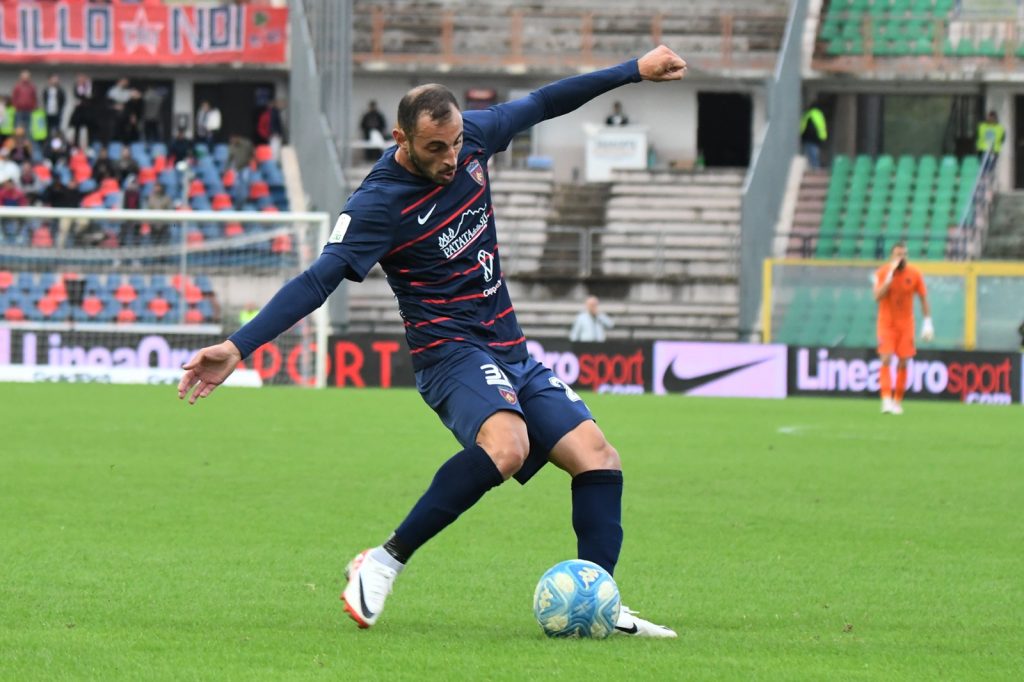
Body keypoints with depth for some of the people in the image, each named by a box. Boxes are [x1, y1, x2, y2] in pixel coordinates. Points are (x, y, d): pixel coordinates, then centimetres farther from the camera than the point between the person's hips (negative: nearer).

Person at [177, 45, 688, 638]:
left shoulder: (472, 139, 1)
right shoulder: (379, 204, -18)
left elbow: (541, 104, 17)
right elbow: (318, 282, -22)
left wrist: (635, 71, 22)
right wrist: (237, 348, -32)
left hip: (511, 353, 8)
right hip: (452, 350, -8)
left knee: (598, 458, -5)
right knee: (505, 446, -35)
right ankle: (385, 563, -24)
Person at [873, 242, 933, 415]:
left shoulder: (914, 274, -4)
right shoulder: (882, 272, -9)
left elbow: (923, 297, 5)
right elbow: (878, 296, -22)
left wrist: (927, 321, 1)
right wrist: (890, 276, -27)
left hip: (906, 323, 2)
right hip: (886, 323, -2)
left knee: (903, 362, 1)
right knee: (886, 360, -15)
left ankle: (897, 401, 12)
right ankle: (887, 400, -21)